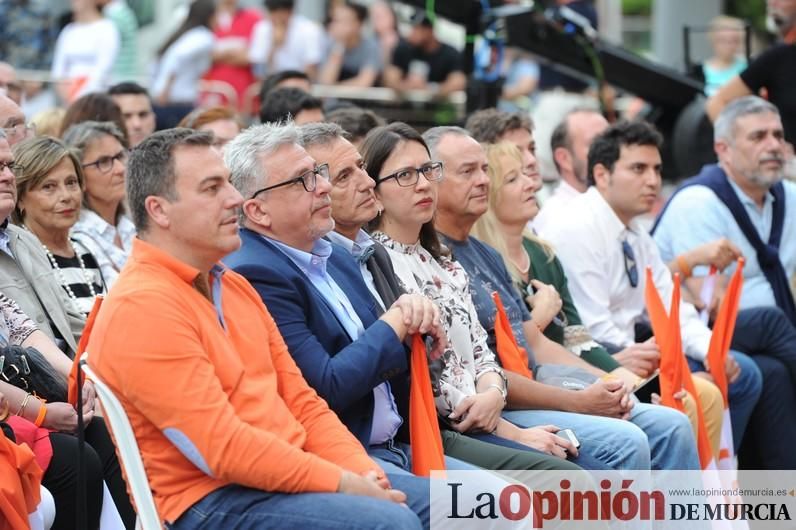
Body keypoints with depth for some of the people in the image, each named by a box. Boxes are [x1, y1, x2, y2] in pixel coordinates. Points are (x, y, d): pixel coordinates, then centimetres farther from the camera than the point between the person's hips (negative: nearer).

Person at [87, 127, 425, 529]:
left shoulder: (235, 287, 16)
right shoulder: (142, 308, -14)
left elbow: (301, 402, 14)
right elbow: (225, 449, -20)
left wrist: (363, 472, -3)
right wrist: (344, 484, -16)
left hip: (289, 475, 9)